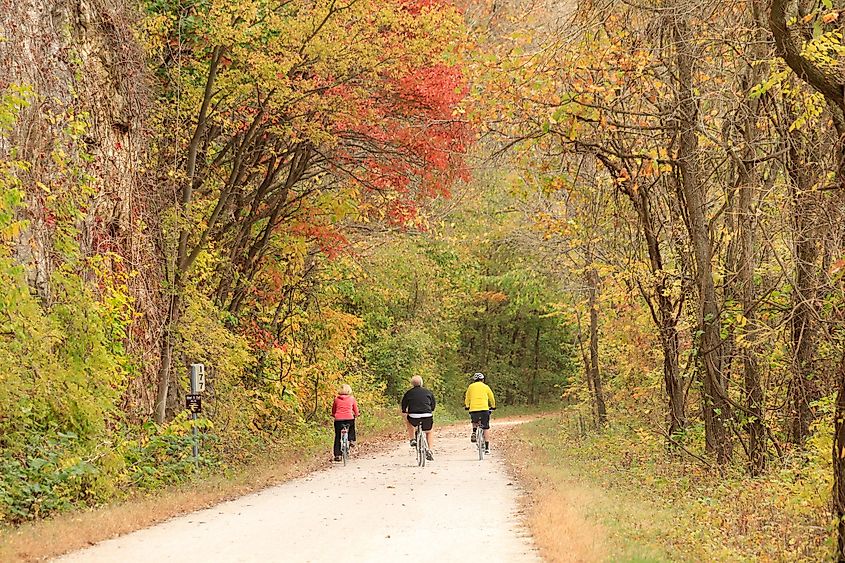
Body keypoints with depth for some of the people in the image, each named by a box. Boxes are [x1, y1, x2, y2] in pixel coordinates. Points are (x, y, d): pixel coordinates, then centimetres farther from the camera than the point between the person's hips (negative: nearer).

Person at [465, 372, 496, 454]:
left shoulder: (471, 387, 13)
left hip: (473, 409, 1)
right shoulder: (486, 387, 12)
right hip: (484, 409, -1)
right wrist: (493, 407, 37)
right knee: (486, 428, 6)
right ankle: (487, 447, 1)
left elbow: (467, 399, 19)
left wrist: (467, 406, 36)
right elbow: (492, 398, 20)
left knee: (474, 422, 32)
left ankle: (474, 432, 6)